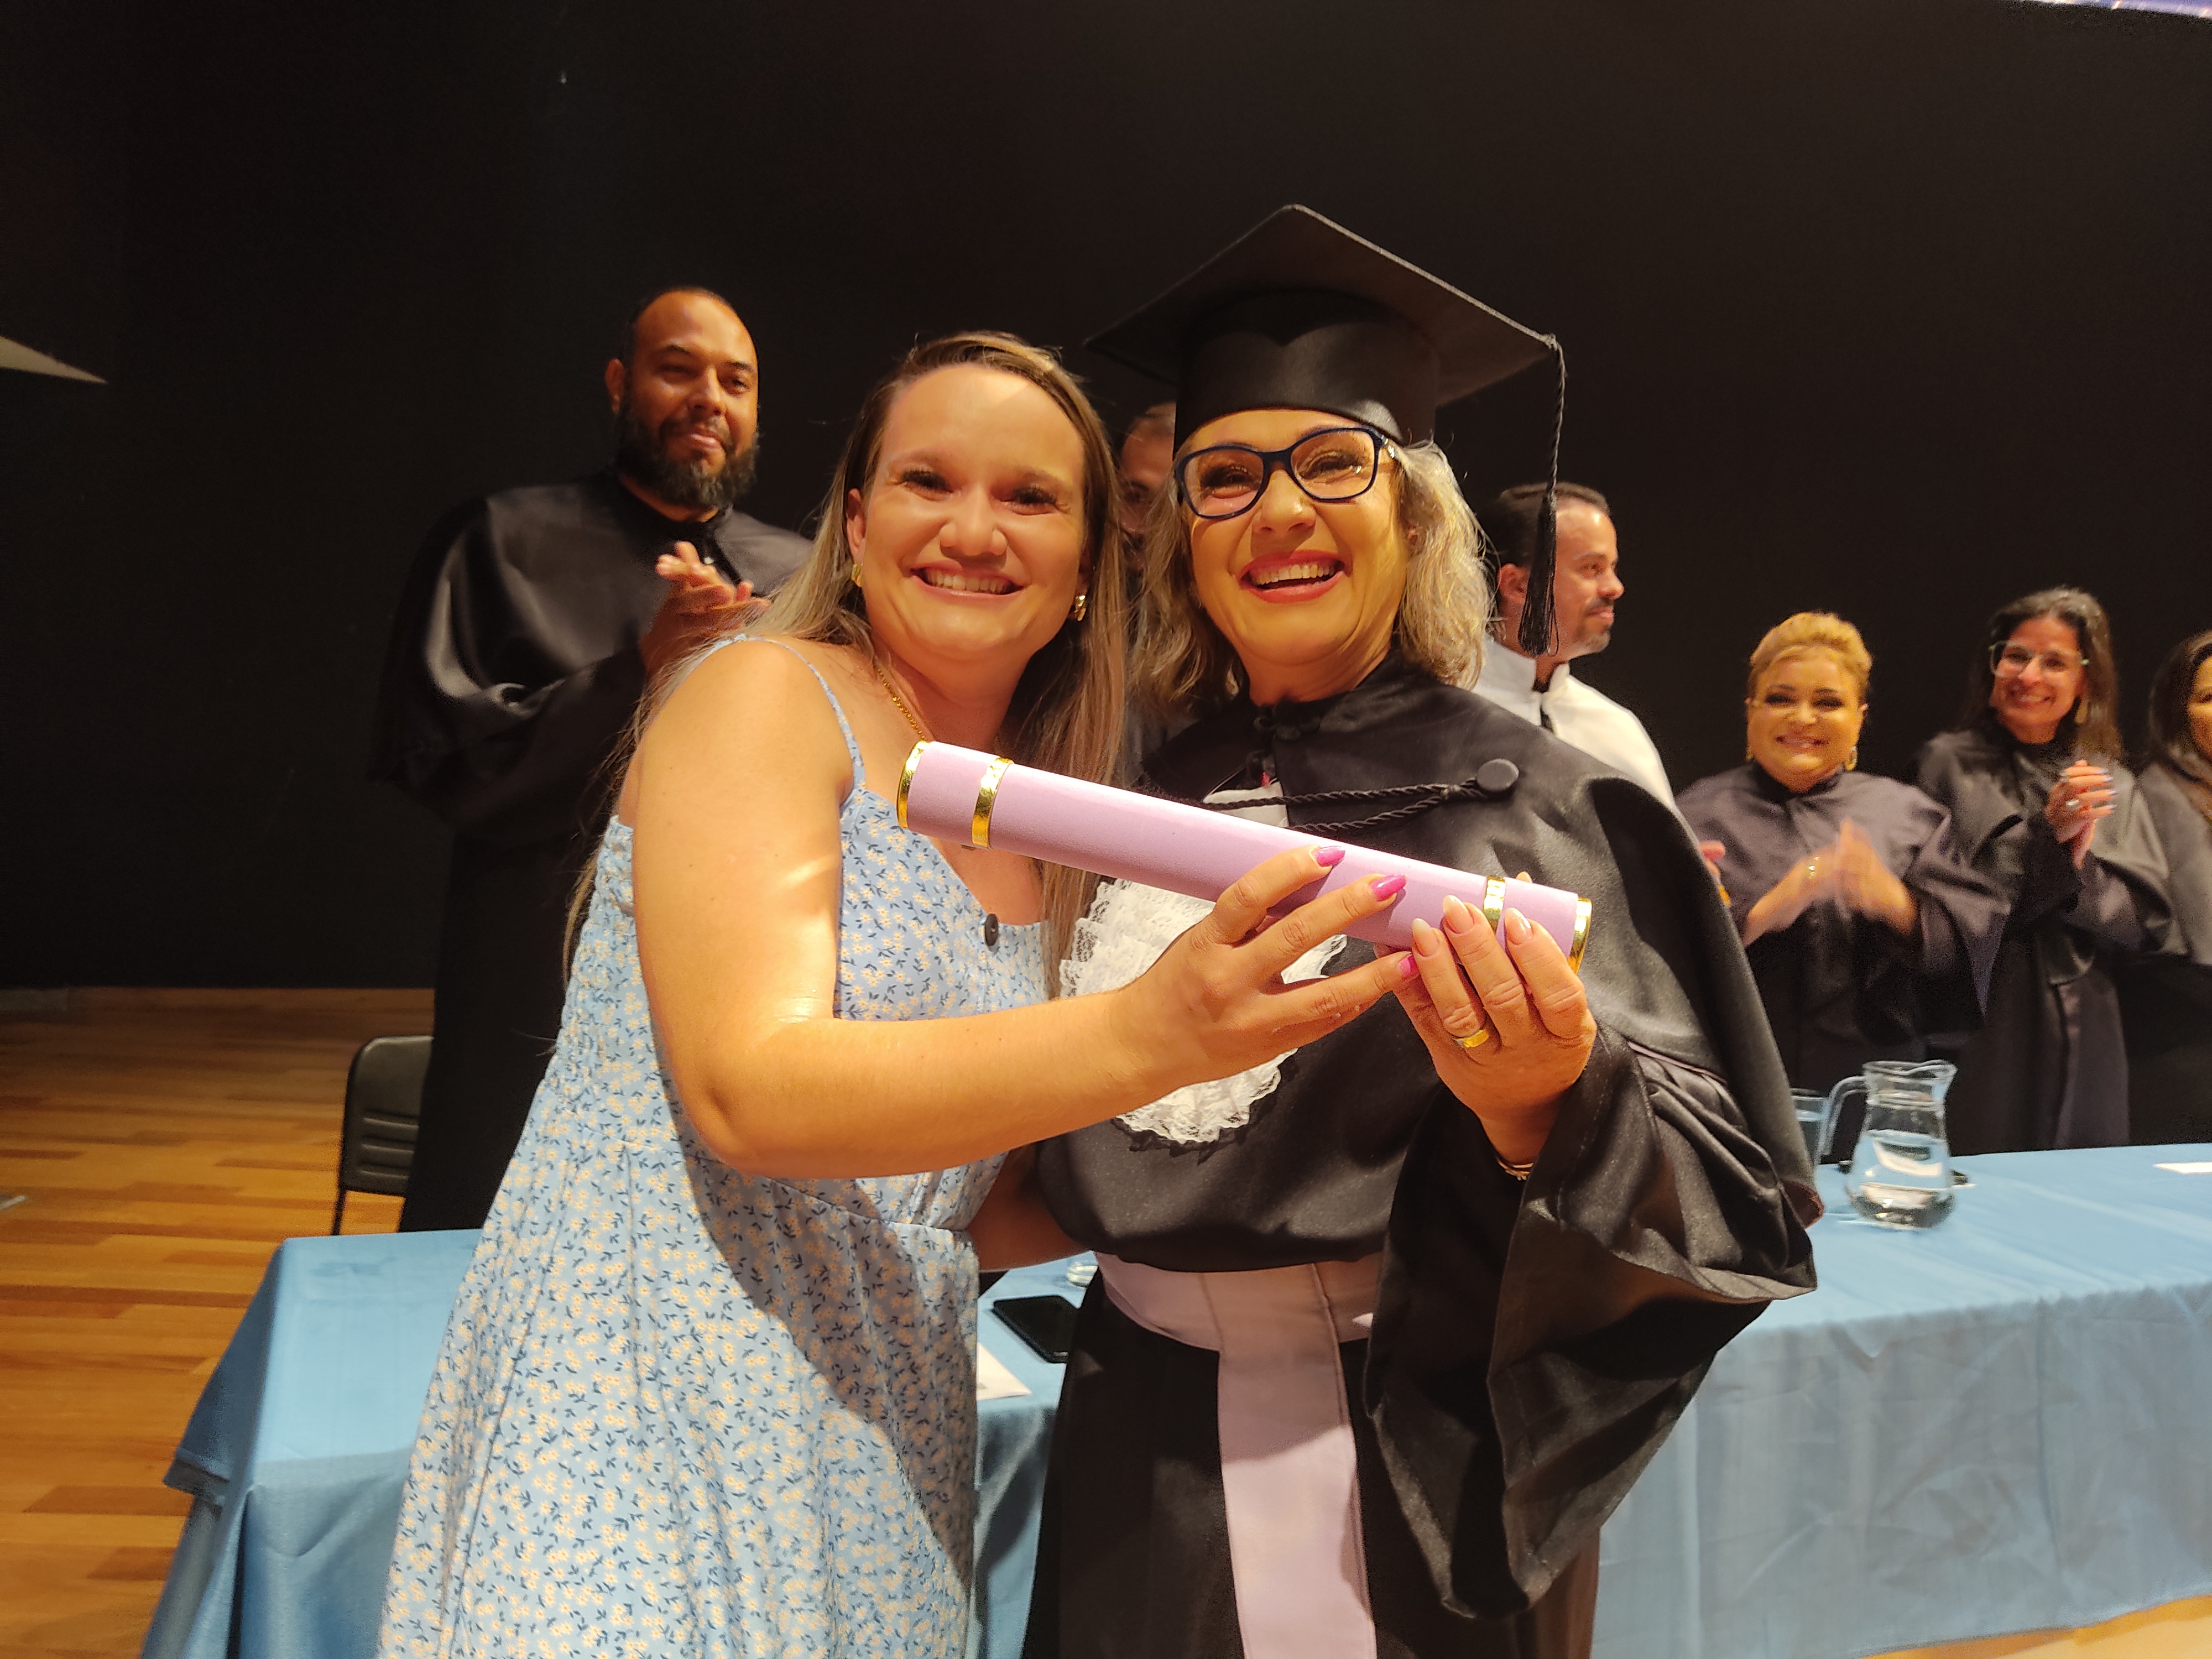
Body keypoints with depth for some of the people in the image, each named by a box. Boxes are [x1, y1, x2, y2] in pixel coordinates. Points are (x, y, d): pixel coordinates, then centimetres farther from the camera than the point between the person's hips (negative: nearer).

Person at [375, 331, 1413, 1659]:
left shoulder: (1039, 830, 7)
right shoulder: (765, 696, -10)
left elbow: (959, 1208, 9)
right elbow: (751, 1089, -23)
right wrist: (1140, 1037, -35)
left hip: (884, 1438, 6)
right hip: (641, 1415, -5)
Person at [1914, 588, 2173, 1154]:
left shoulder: (2111, 786, 13)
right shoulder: (1949, 763, -1)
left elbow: (2148, 921, 5)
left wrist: (2079, 866, -12)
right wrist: (2043, 834, -15)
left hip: (2080, 1042, 4)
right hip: (1978, 1037, -4)